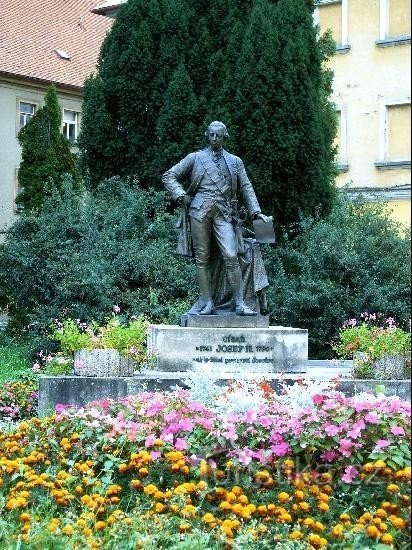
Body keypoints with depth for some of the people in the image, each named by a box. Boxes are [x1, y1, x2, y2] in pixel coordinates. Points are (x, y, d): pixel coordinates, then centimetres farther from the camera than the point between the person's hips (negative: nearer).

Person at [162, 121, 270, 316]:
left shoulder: (235, 162, 19)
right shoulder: (195, 158, 13)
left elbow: (246, 188, 19)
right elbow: (169, 176, 13)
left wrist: (255, 211, 8)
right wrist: (181, 196, -1)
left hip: (223, 213, 1)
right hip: (199, 210, 0)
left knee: (231, 256, -11)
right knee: (202, 257, -1)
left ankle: (239, 303, -8)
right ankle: (207, 302, 1)